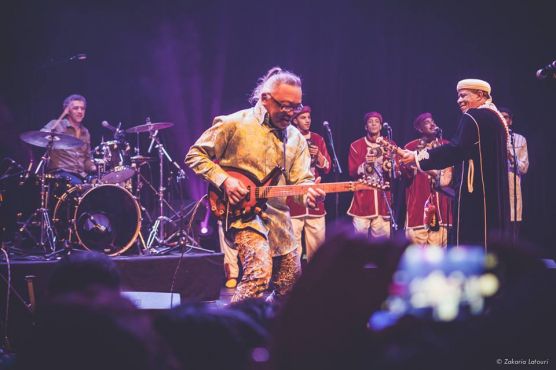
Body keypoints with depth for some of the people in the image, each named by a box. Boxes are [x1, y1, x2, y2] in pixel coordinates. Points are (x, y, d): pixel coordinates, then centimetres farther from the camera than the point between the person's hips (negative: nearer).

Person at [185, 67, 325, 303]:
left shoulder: (296, 139, 8)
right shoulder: (235, 124, -8)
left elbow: (302, 180, 3)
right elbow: (195, 155, -3)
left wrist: (309, 193, -21)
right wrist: (224, 180, -17)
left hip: (279, 217, 7)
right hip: (243, 212, -6)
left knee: (290, 286, 12)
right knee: (259, 273, -29)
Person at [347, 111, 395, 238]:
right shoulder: (356, 146, 5)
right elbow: (352, 172, 0)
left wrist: (389, 166, -15)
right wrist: (366, 164, -18)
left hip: (383, 199, 1)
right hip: (363, 200, -1)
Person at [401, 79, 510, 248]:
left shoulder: (472, 118, -11)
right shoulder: (496, 116, 16)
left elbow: (456, 149, -22)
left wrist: (418, 156, -18)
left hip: (474, 190, -9)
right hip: (495, 191, 9)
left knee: (470, 239, -8)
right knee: (490, 239, 9)